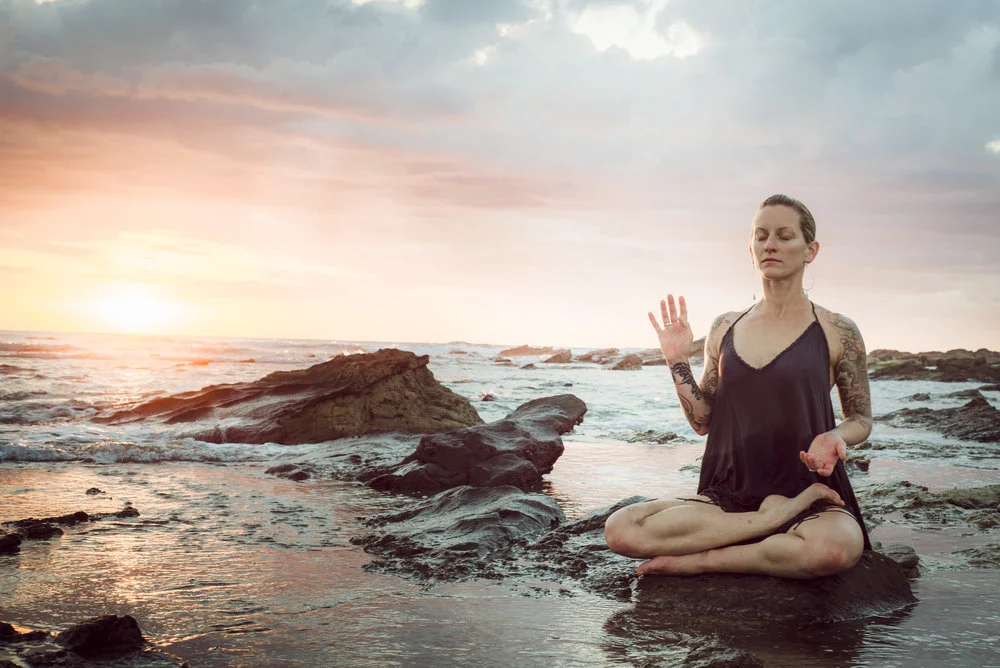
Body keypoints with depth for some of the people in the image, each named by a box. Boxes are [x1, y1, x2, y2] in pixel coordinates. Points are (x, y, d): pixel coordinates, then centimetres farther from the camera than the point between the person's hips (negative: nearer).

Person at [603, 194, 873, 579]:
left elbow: (862, 419, 10)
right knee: (620, 529, -24)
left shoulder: (837, 333, 1)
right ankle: (773, 519, -19)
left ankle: (701, 561, -19)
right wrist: (677, 361, 1)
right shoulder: (726, 329, 10)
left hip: (810, 494, -3)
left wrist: (835, 436, -13)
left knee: (835, 548, -42)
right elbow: (702, 422, 12)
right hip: (729, 495, 3)